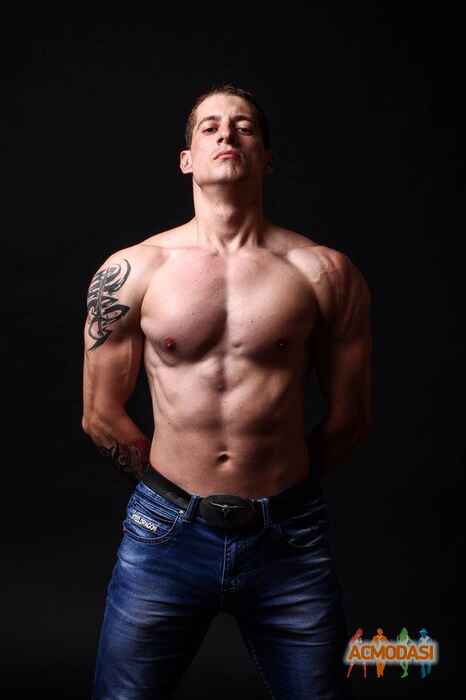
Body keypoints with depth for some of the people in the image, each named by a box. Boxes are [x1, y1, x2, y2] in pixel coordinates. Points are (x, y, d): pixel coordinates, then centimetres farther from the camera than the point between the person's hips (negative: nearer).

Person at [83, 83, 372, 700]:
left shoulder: (326, 272, -4)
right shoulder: (132, 271, -3)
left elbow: (350, 417, 4)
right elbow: (101, 415, 4)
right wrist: (176, 487, 9)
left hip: (289, 540, 0)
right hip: (166, 532, 0)